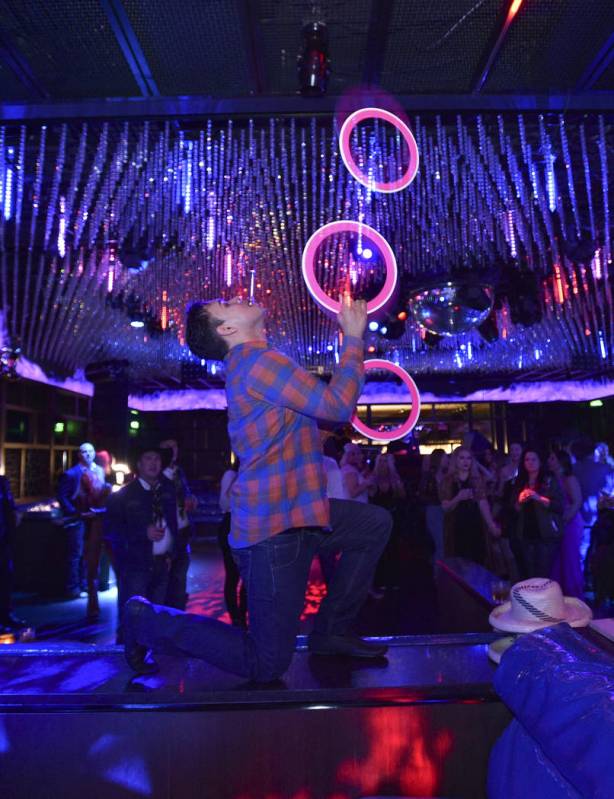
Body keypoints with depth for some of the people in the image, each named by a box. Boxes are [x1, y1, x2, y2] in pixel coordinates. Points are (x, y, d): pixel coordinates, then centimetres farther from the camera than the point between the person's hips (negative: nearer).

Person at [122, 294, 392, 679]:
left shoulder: (253, 360, 16)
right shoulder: (259, 359, -17)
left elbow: (325, 399, 21)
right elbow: (338, 405, -17)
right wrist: (354, 338, -7)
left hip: (294, 514, 10)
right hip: (274, 529, -10)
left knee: (376, 523, 21)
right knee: (266, 665, -1)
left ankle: (331, 631, 23)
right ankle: (149, 620, 12)